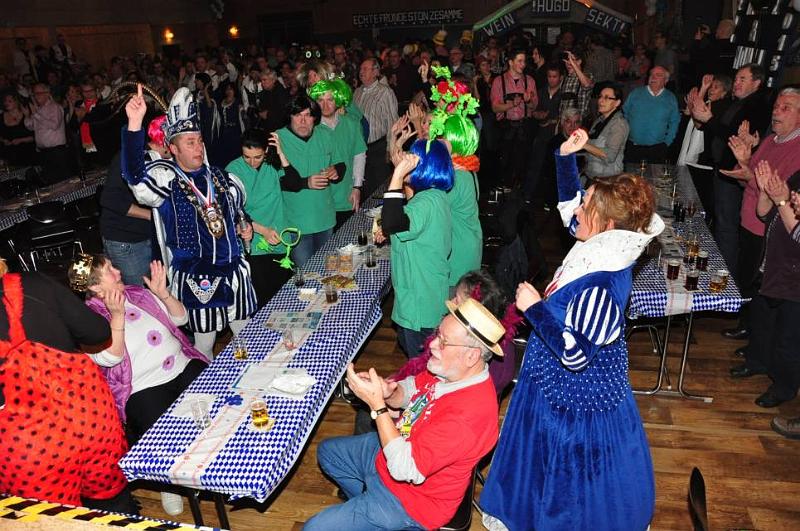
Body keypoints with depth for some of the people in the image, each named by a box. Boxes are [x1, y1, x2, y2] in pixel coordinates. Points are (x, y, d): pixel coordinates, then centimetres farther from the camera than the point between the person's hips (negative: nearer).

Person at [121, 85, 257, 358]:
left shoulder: (220, 178, 7)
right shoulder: (165, 179, -9)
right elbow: (135, 176, -32)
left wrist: (244, 225, 5)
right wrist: (135, 124, -43)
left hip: (234, 271, 5)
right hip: (195, 280, -5)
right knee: (204, 346, 10)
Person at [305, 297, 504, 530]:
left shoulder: (470, 414, -37)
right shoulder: (449, 371, -12)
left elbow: (404, 468, -33)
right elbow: (407, 390, 5)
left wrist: (377, 404, -31)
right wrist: (387, 391, -19)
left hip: (412, 494, -8)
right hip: (393, 449, 8)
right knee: (327, 451, 23)